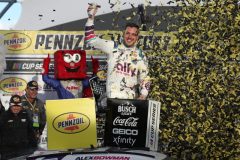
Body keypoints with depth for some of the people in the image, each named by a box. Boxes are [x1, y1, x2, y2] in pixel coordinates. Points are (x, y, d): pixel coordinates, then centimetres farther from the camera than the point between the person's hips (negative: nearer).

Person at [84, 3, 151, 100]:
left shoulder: (140, 55, 9)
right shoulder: (113, 48, 6)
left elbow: (144, 78, 10)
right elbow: (91, 39, 4)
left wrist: (143, 95, -5)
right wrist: (91, 17, -4)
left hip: (131, 99, 1)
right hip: (111, 98, -1)